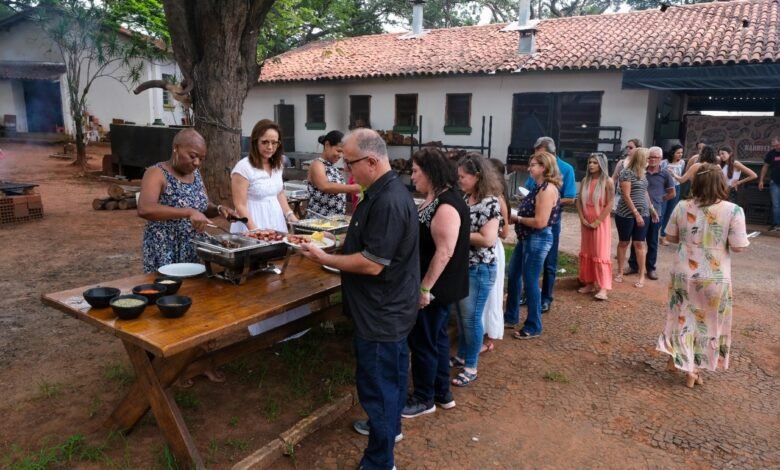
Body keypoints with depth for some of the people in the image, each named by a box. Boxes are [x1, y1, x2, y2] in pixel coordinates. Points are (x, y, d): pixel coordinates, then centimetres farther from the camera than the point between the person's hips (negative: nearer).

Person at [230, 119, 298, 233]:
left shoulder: (277, 165, 6)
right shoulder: (243, 167, -14)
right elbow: (240, 205, -15)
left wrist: (290, 215, 1)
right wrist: (255, 231, -22)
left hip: (276, 221, 6)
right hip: (254, 221, -6)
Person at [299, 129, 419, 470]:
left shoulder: (388, 202, -27)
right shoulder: (386, 192, 6)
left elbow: (372, 264, -27)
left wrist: (324, 259, -17)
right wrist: (336, 243, 7)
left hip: (381, 313, -10)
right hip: (392, 308, 10)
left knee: (377, 385, 4)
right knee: (391, 373, 26)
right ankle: (390, 426, 46)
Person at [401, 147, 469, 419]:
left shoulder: (446, 205, -23)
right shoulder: (434, 200, 9)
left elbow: (444, 252, -26)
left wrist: (425, 287, -23)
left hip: (436, 287, -10)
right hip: (436, 286, 10)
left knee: (423, 341, 3)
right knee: (436, 337, 18)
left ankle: (424, 399, 21)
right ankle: (442, 393, 33)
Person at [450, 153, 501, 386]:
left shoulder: (490, 202, -18)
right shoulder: (465, 198, 7)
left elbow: (487, 239, -25)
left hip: (479, 270, -8)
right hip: (461, 266, 8)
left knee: (471, 318, 3)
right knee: (461, 315, 19)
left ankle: (471, 368, 18)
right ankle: (462, 356, 36)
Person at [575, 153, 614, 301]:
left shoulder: (607, 182, -8)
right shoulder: (584, 181, 6)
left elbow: (609, 205, -11)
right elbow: (579, 201, 5)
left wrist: (597, 222, -15)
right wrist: (582, 219, -7)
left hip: (601, 223, -5)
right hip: (586, 223, 5)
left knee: (601, 254, -6)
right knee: (586, 253, 9)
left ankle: (603, 288, -6)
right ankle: (589, 283, 18)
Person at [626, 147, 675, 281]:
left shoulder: (665, 175, 0)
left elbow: (672, 194, 9)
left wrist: (658, 199, 5)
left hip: (655, 212, -1)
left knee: (652, 242, 9)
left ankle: (651, 268, 18)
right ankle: (633, 265, 19)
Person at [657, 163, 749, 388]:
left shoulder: (682, 207, -6)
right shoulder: (733, 210, -15)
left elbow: (671, 237, 4)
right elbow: (739, 247, -13)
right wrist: (721, 240, 6)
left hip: (684, 273, 2)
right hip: (715, 278, -2)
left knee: (683, 317, 19)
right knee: (707, 322, 15)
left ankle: (676, 359, 29)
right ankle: (693, 369, 25)